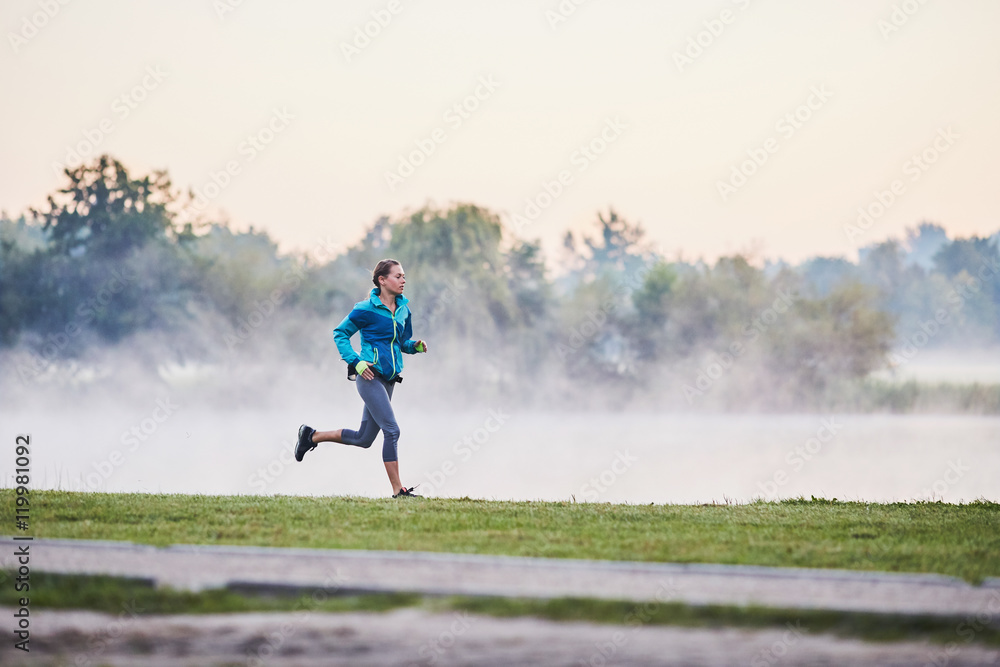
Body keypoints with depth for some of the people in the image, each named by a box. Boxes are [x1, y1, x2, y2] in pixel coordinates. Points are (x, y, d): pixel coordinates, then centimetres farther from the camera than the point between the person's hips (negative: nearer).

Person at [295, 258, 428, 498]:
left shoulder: (403, 310, 10)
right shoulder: (367, 309, -9)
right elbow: (340, 334, -2)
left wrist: (416, 346, -1)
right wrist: (356, 362, -13)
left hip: (388, 379, 8)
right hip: (370, 377, -8)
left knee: (363, 438, 12)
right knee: (391, 430, -13)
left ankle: (312, 435, 31)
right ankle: (398, 490, -8)